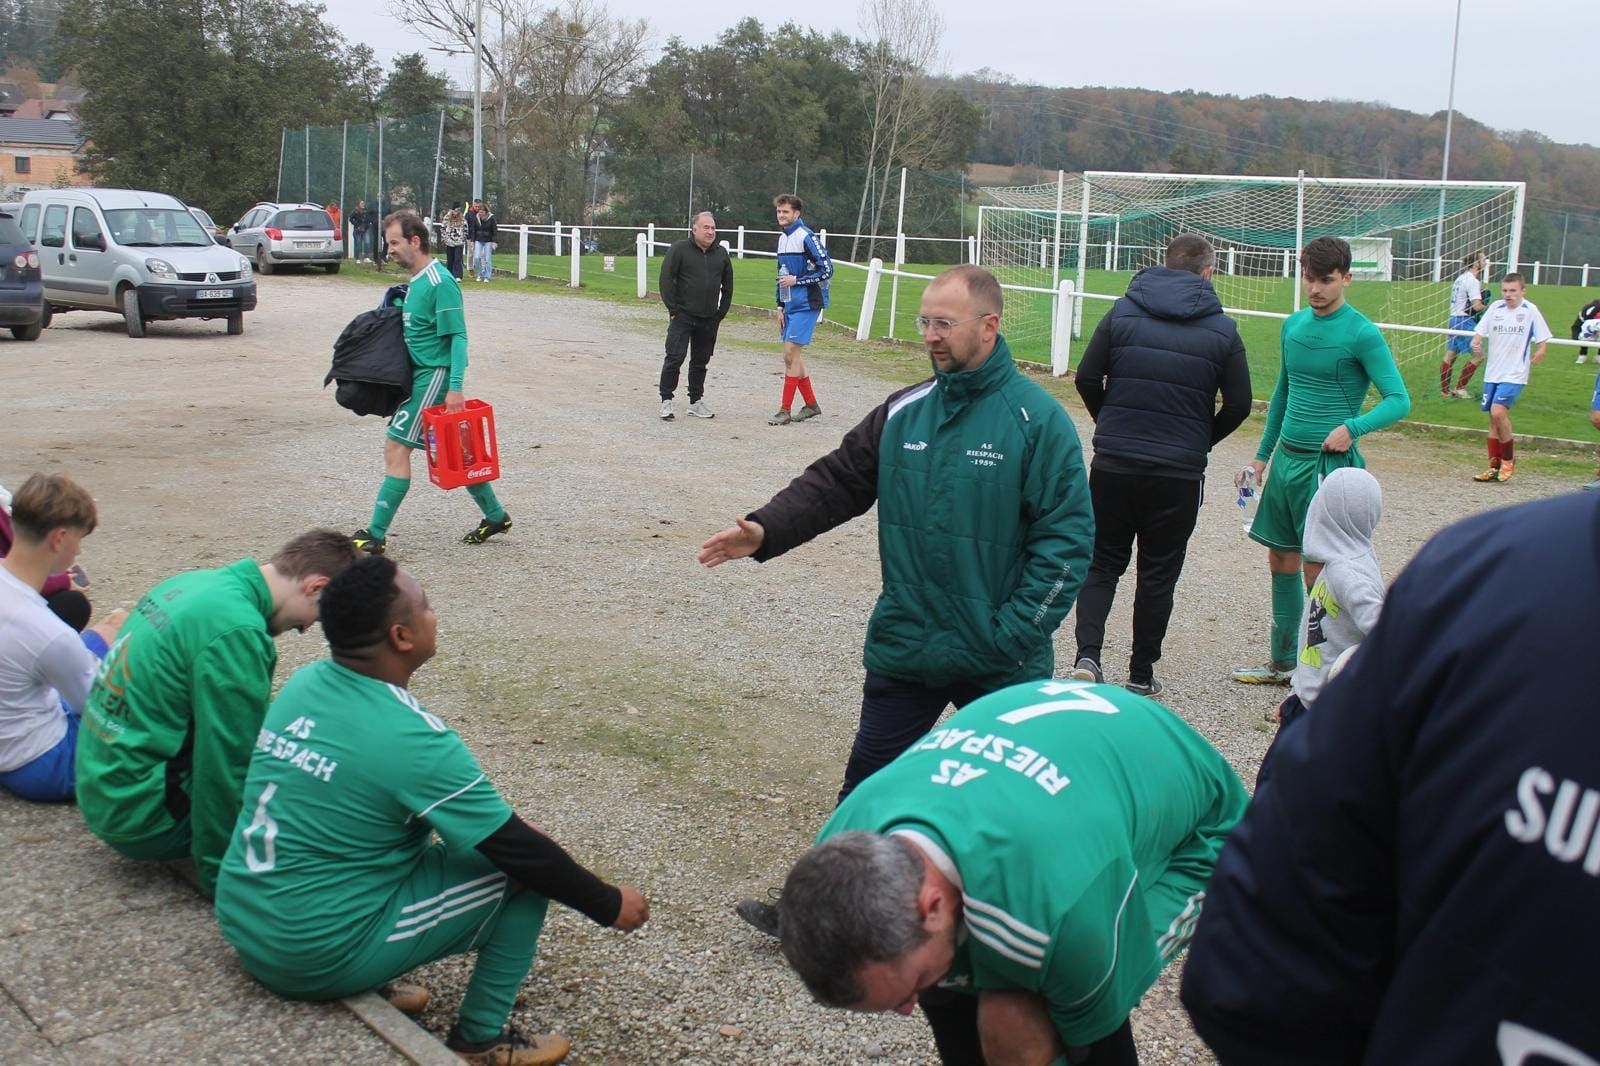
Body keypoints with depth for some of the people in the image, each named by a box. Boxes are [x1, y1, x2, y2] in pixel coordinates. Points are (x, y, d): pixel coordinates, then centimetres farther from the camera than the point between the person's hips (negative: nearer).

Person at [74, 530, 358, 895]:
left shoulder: (196, 582, 4)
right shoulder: (237, 631, -24)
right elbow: (226, 769, -22)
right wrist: (218, 875, -11)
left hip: (103, 790, 10)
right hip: (142, 816, -10)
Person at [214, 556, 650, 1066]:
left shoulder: (304, 682, 0)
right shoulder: (413, 739, -22)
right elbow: (519, 848, -14)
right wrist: (609, 903, 0)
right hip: (317, 957, -8)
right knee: (521, 870, -2)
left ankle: (369, 987, 20)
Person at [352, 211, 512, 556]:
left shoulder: (440, 283, -16)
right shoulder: (416, 281, 13)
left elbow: (458, 336, -19)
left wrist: (455, 388, -24)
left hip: (435, 376, -10)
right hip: (422, 373, 10)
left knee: (396, 447, -9)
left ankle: (376, 536, -6)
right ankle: (495, 516, 26)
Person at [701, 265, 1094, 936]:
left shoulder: (1038, 419, -12)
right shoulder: (903, 413, 2)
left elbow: (1067, 537, -13)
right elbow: (838, 482, 5)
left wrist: (1017, 631, -18)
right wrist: (766, 529, -11)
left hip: (1001, 666, -4)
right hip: (904, 648, 4)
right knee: (869, 783, 13)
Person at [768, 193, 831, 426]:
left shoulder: (806, 237, -13)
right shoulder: (782, 238, 14)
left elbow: (827, 269, -15)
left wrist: (797, 280, -15)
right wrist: (780, 307, 18)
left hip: (806, 305, -9)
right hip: (790, 306, 9)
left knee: (791, 354, -9)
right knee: (790, 357, 10)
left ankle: (785, 411, -5)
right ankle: (811, 404, 23)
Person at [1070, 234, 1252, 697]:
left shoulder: (1122, 312, 0)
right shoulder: (1223, 329, -1)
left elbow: (1087, 378, -1)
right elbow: (1238, 404, 0)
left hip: (1112, 464, 1)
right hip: (1179, 473, -1)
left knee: (1102, 563, 13)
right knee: (1158, 573, 11)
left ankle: (1087, 654, -6)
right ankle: (1141, 675, 17)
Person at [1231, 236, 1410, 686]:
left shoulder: (1362, 334, -11)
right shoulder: (1294, 324, 10)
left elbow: (1399, 400, -15)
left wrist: (1352, 427, -31)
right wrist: (1263, 453, 21)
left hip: (1329, 463, -7)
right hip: (1287, 458, 7)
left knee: (1317, 570, -5)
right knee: (1281, 561, 12)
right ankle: (1283, 662, 25)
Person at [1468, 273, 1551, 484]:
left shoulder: (1530, 310, -4)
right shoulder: (1495, 308, 5)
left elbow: (1541, 343, 1)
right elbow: (1479, 333, 8)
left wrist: (1538, 355, -18)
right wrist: (1475, 344, -13)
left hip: (1515, 374, -5)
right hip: (1492, 373, 5)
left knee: (1498, 412, -19)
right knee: (1493, 419, 7)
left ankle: (1508, 458, 1)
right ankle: (1495, 467, 15)